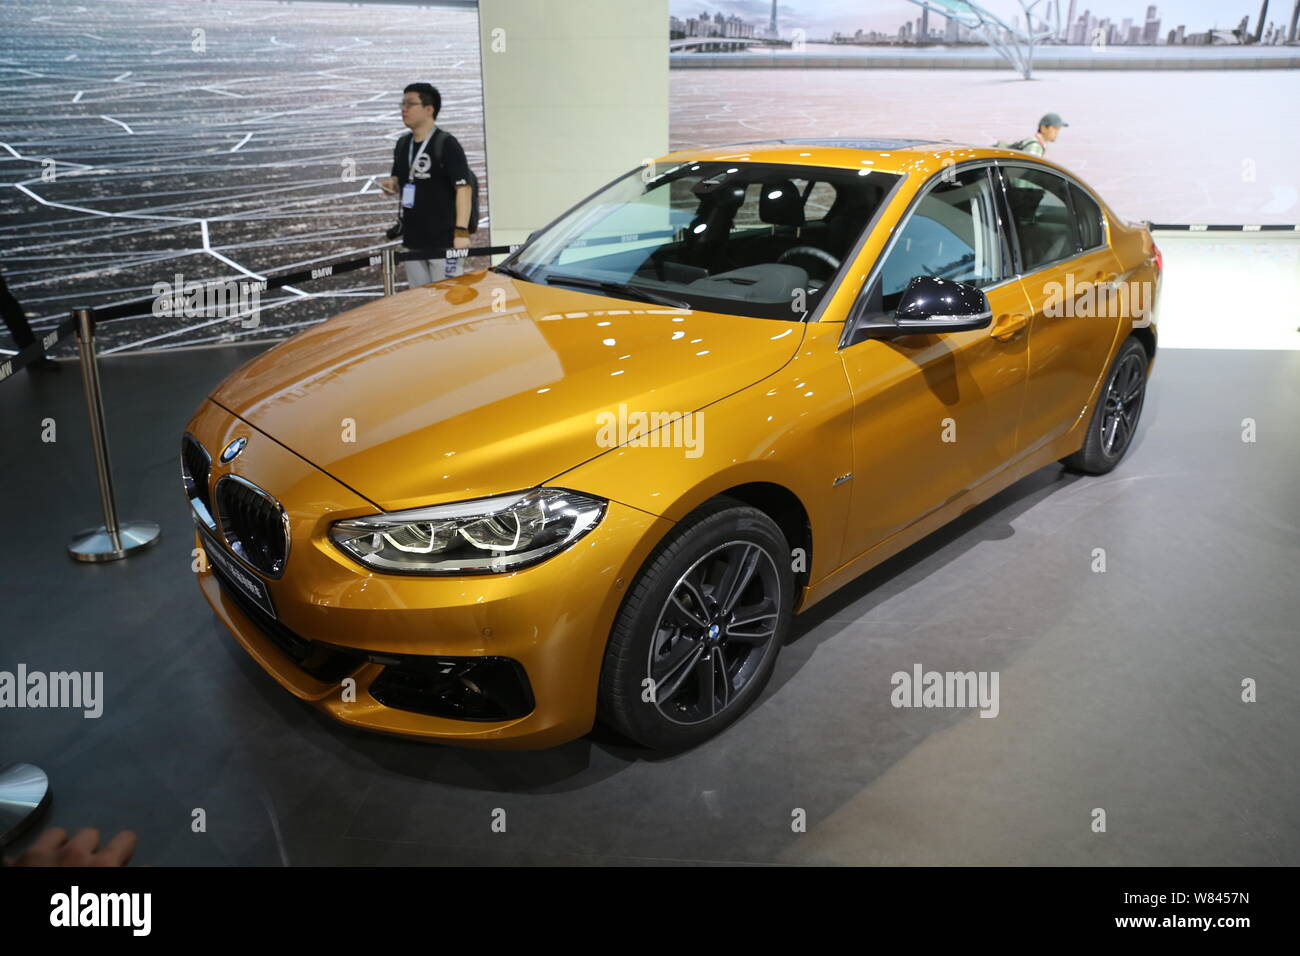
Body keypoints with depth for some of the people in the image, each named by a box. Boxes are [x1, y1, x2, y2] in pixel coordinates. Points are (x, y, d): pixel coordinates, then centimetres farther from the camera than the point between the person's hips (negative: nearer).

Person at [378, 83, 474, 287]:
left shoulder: (446, 144, -9)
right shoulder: (402, 145, 14)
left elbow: (463, 188, -15)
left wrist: (462, 231, -23)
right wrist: (391, 185, 0)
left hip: (443, 240, -7)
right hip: (412, 240, 7)